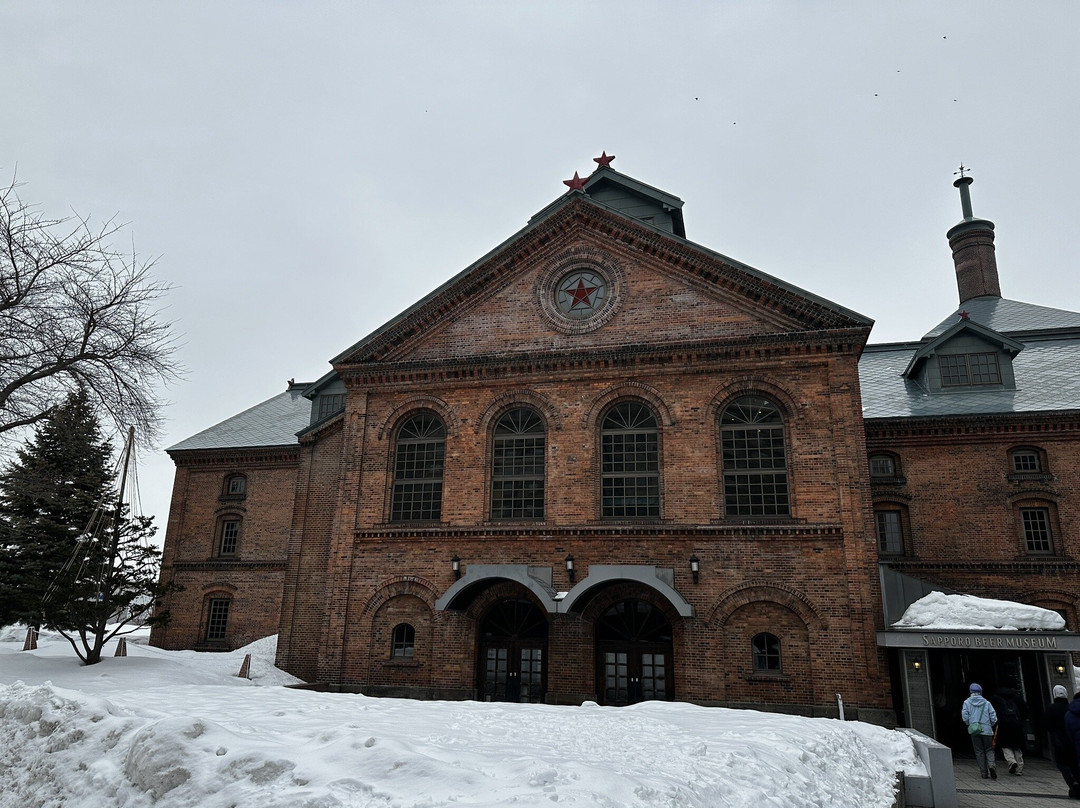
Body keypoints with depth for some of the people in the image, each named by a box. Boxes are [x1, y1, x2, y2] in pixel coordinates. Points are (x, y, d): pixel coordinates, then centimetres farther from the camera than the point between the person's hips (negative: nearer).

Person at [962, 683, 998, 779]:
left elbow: (965, 717, -4)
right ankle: (991, 764, -16)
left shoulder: (967, 702, 3)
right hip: (987, 730, 0)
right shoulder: (987, 703, 3)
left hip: (974, 731, 0)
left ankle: (984, 773, 6)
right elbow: (993, 718, -1)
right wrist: (990, 725, 18)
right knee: (989, 750, 11)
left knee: (979, 752, 7)